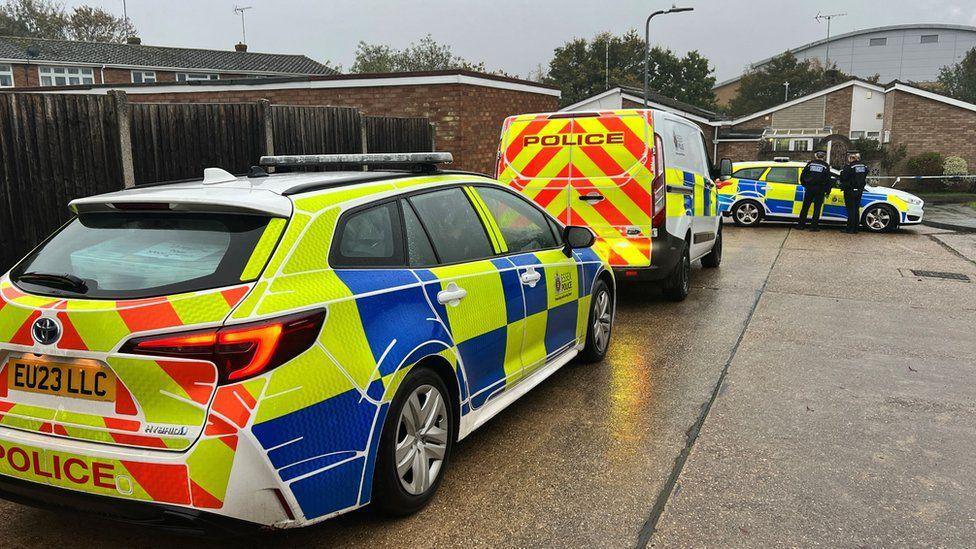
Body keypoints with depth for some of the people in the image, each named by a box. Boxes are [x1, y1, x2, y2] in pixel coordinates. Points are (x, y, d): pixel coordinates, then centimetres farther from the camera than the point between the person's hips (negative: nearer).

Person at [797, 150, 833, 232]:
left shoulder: (810, 163, 4)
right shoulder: (825, 166, -2)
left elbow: (802, 175, 6)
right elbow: (828, 179, -2)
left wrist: (804, 185, 18)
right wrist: (827, 191, 5)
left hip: (809, 189, 2)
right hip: (819, 190, -2)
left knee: (805, 207, 9)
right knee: (817, 208, 2)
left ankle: (801, 225, 10)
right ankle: (814, 226, 0)